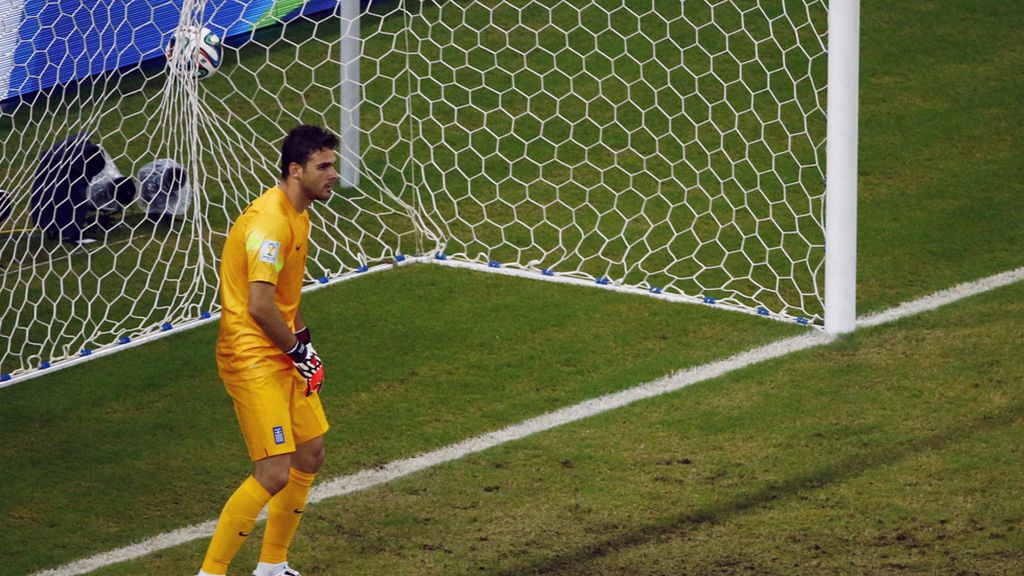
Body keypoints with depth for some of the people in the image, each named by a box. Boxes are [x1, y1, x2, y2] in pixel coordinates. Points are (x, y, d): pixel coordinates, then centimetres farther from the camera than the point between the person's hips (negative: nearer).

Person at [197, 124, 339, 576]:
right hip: (253, 360, -10)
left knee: (310, 455, 17)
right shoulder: (270, 221, -22)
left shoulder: (297, 214, 11)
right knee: (274, 474, -14)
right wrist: (299, 350, -14)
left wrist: (302, 341, 12)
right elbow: (259, 306, -28)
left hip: (282, 356, 10)